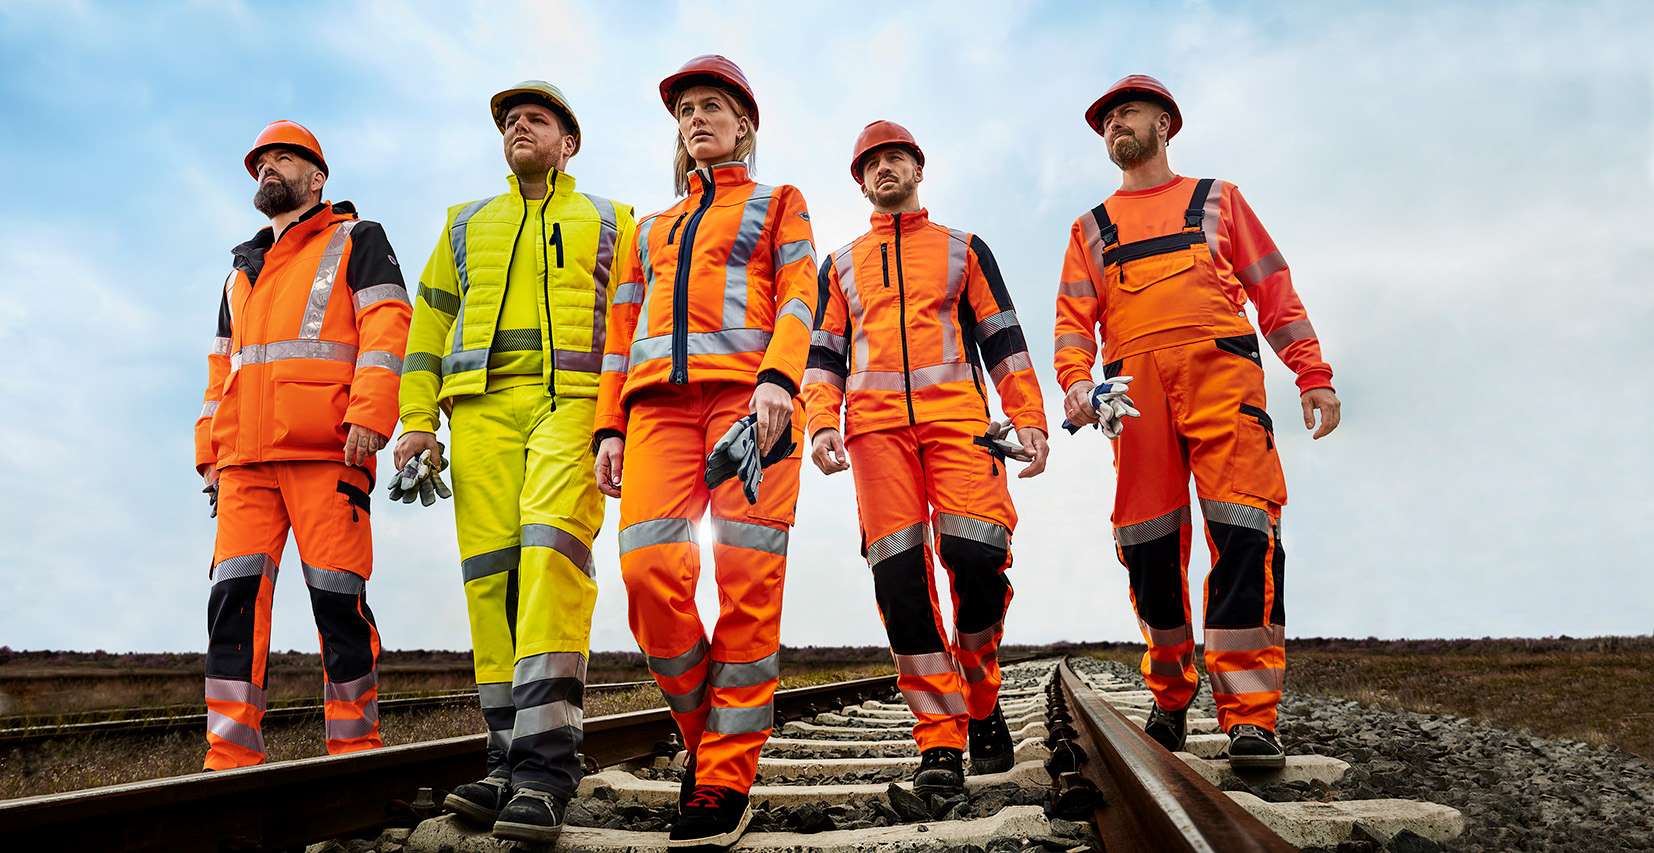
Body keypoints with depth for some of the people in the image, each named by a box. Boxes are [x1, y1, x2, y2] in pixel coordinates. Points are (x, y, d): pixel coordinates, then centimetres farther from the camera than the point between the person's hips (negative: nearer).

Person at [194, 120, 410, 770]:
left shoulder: (355, 241, 12)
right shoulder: (241, 271, 31)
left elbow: (386, 325, -3)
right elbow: (221, 368, 30)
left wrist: (368, 411, -17)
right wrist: (209, 452, 18)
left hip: (326, 453, -6)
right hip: (245, 460, 6)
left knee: (338, 600, -7)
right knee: (234, 596, -5)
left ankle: (355, 754, 0)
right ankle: (231, 760, -3)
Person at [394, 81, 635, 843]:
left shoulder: (610, 224, 19)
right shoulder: (465, 226, 27)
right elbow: (428, 325, 20)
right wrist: (417, 420, 7)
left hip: (573, 405, -3)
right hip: (482, 407, 4)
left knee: (551, 550, -23)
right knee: (490, 571, -5)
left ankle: (545, 766, -24)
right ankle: (511, 764, 1)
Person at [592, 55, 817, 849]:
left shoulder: (777, 203, 19)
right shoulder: (651, 229, 31)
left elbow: (798, 297, 2)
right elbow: (622, 332, 24)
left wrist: (777, 379, -17)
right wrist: (609, 426, 11)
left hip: (747, 392, -3)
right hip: (659, 402, 3)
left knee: (746, 584, -10)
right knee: (649, 569, -16)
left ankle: (726, 776, -3)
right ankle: (704, 726, 6)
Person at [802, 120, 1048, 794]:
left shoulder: (964, 249, 21)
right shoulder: (841, 265, 25)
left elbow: (1004, 340, 14)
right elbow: (825, 354, 19)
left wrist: (1029, 420, 2)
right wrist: (821, 423, 0)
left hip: (956, 415, -1)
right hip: (876, 424, 2)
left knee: (977, 557, -17)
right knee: (899, 576, -9)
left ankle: (981, 696, 10)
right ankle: (939, 737, -3)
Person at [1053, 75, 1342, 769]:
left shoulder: (1217, 199, 23)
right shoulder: (1092, 229, 26)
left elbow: (1273, 289, 16)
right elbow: (1074, 319, 14)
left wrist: (1312, 373, 4)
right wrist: (1075, 381, -7)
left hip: (1220, 372, -1)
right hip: (1135, 385, 2)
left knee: (1244, 532, -15)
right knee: (1149, 547, -2)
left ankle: (1249, 718, -12)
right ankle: (1170, 699, 15)